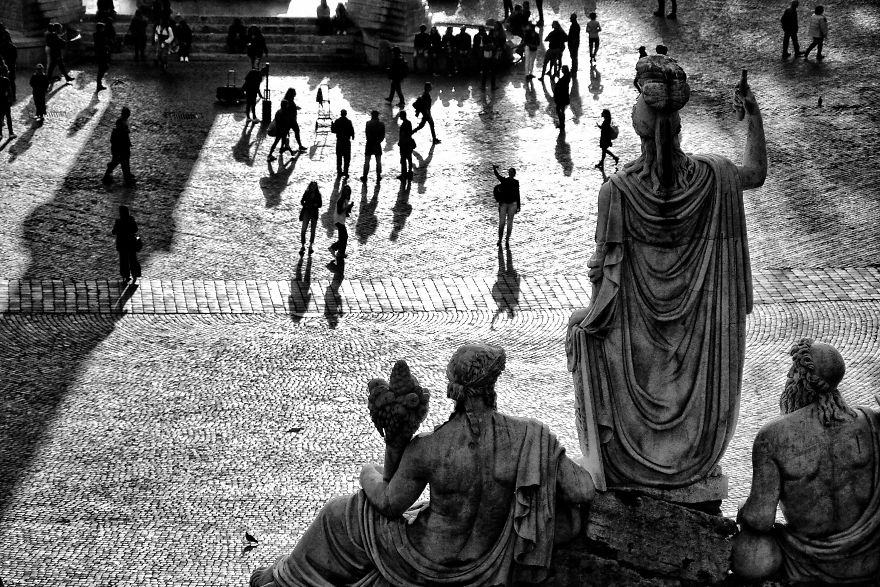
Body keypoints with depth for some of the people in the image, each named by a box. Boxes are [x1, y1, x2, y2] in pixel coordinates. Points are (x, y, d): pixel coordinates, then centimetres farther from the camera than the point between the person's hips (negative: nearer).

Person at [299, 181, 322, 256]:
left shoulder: (318, 195, 4)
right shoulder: (307, 193, 1)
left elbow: (320, 204, 7)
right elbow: (302, 202, 7)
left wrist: (316, 205, -14)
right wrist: (306, 205, -12)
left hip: (314, 213, 2)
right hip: (306, 212, -2)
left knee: (313, 230, 8)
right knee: (304, 229, -13)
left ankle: (310, 246, 22)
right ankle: (303, 246, -8)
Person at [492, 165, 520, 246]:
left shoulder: (516, 182, 6)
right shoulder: (503, 180, 1)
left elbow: (517, 194, 10)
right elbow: (497, 175, -15)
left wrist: (518, 207, 9)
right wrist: (494, 169, -33)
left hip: (512, 204, 1)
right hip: (503, 204, -1)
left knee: (509, 222, 1)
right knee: (501, 223, -6)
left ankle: (507, 239, 8)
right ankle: (499, 239, 6)